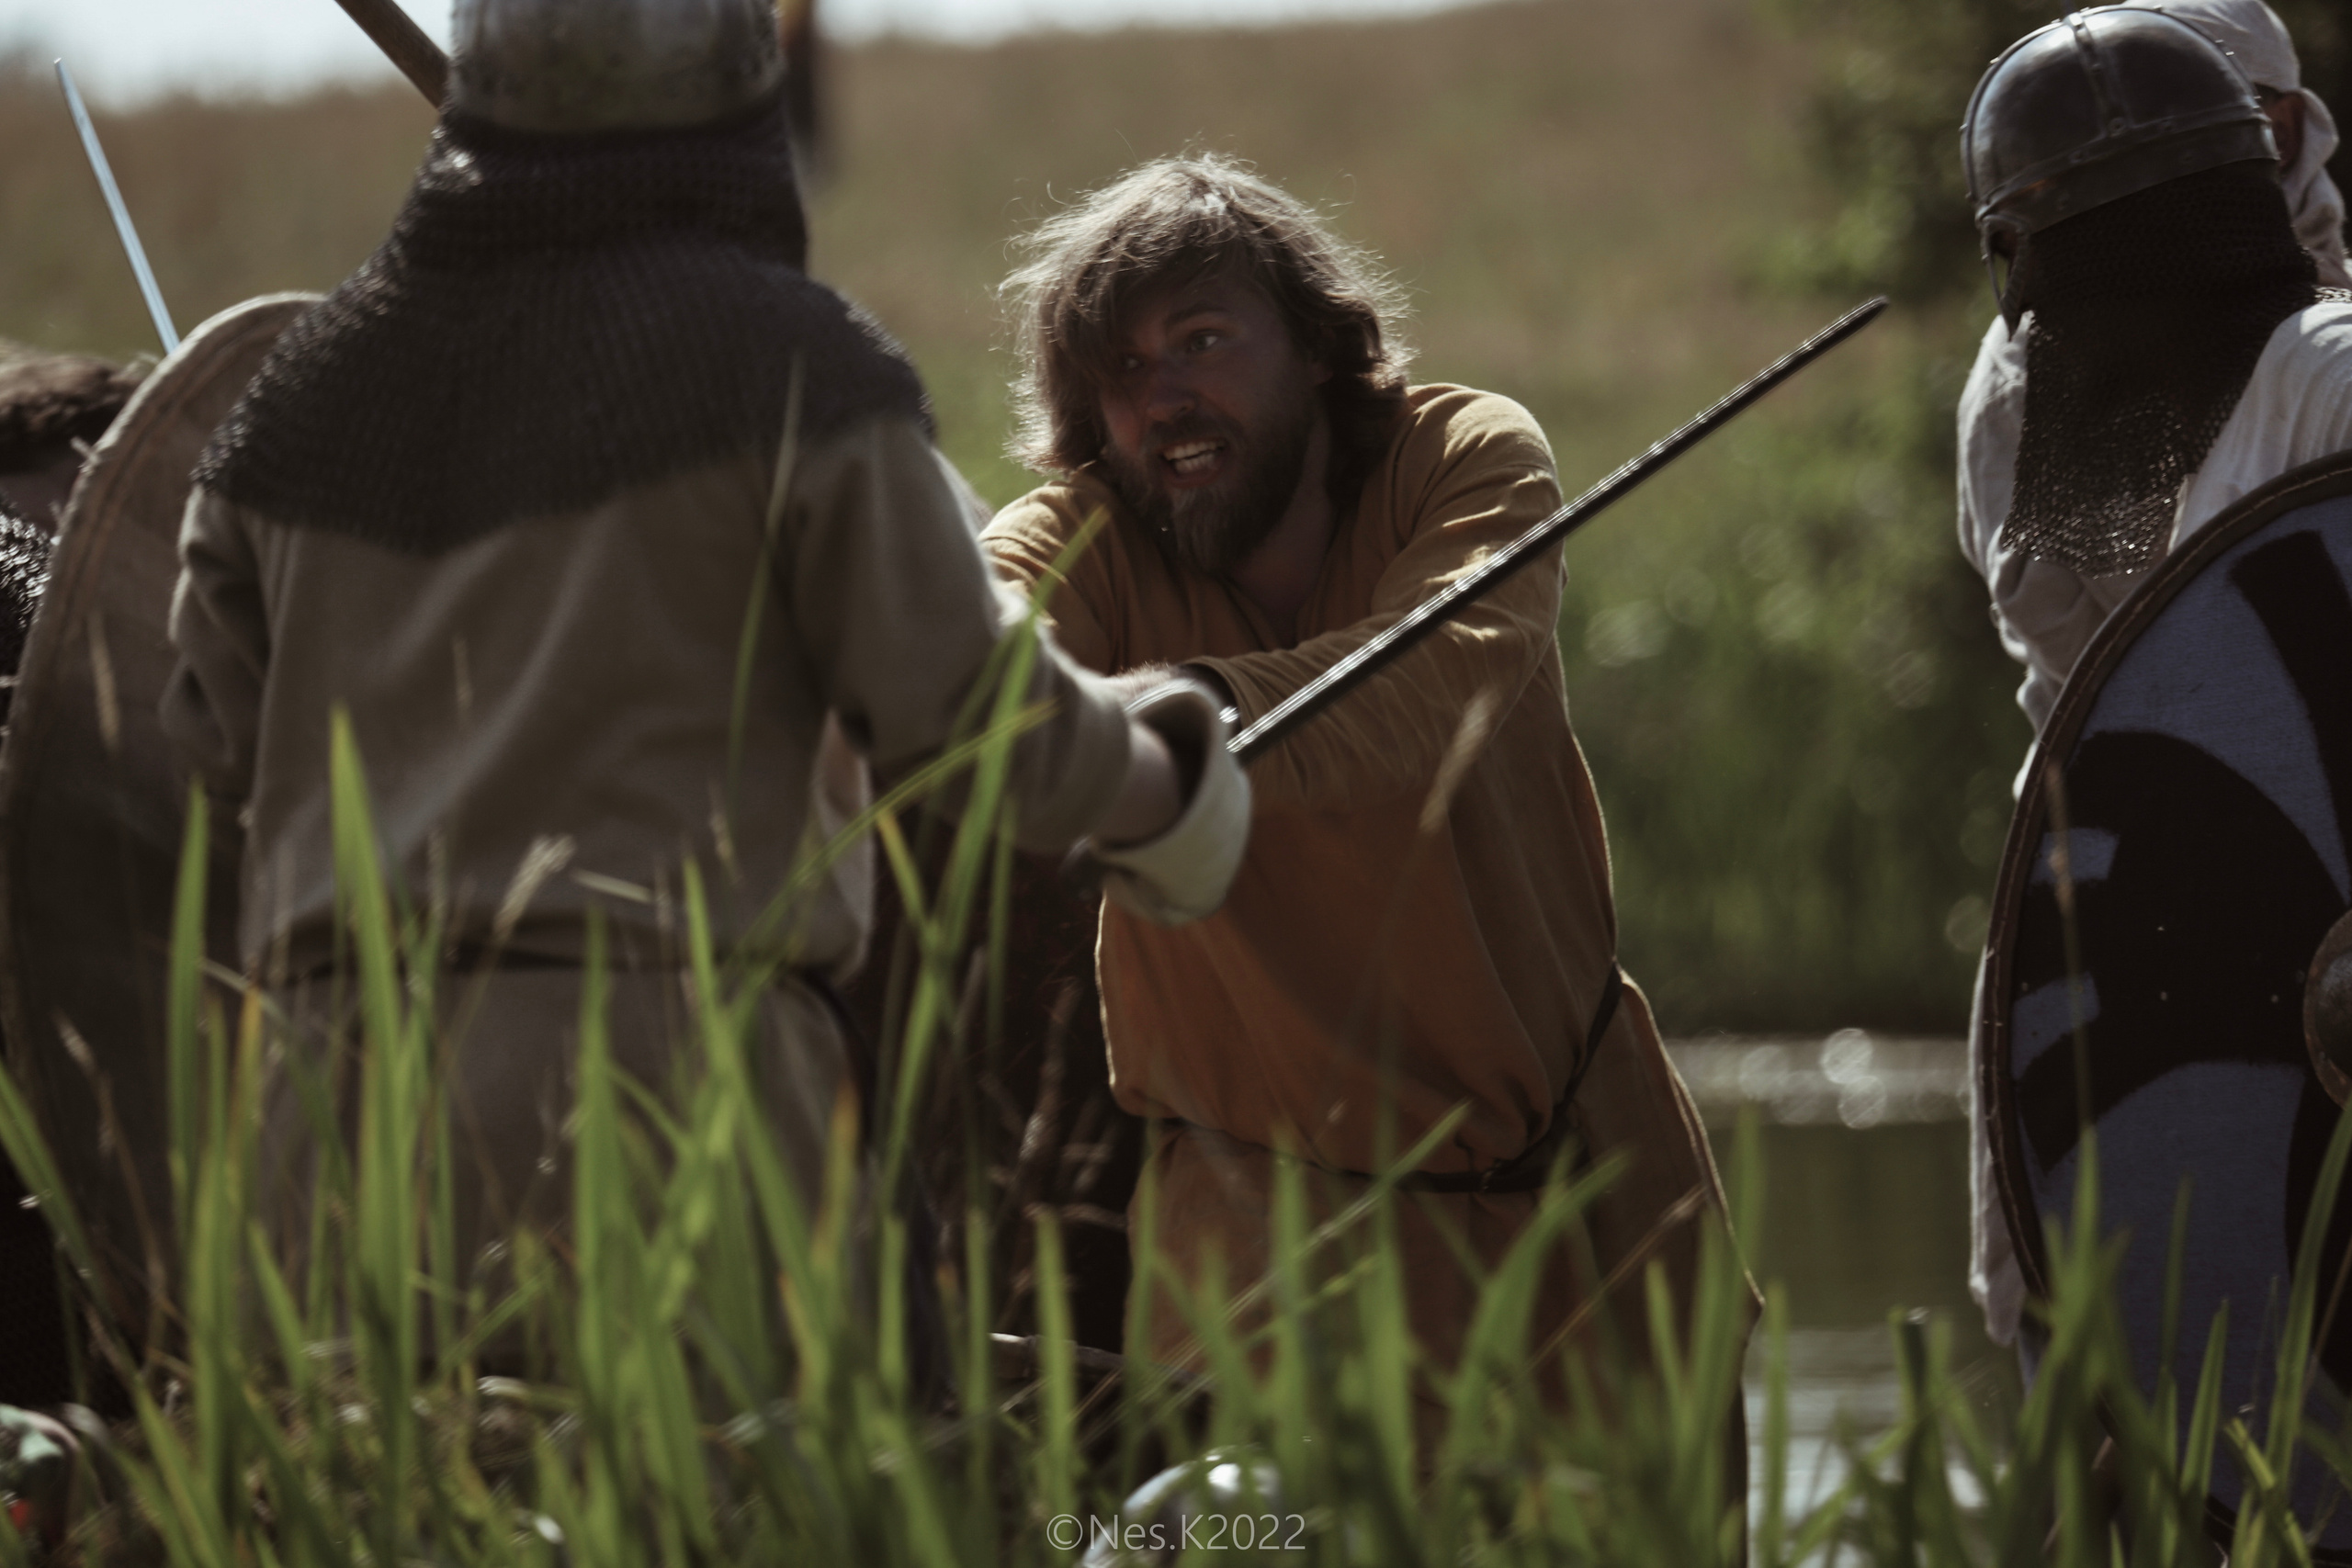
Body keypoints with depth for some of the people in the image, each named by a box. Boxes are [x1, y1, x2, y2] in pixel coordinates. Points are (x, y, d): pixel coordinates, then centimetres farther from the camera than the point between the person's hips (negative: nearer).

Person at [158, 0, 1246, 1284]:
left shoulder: (314, 381, 13)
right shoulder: (786, 359, -3)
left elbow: (223, 741, 19)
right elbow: (971, 711, -1)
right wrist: (1168, 789, 18)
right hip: (664, 1057, -5)